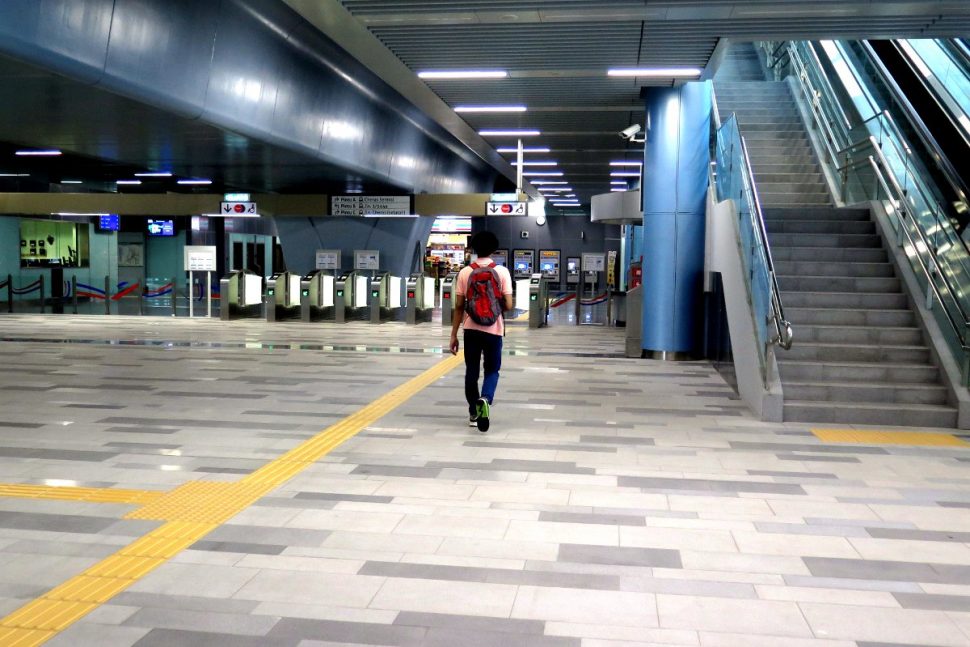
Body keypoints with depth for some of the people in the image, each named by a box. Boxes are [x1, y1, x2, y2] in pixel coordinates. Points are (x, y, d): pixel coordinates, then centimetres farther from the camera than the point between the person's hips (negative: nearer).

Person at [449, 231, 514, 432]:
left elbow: (459, 306, -2)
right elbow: (508, 305, -7)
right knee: (492, 370, 11)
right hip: (494, 330, -1)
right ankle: (485, 399, -18)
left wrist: (453, 335, 4)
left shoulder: (465, 273, -2)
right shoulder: (502, 272, -6)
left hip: (471, 329, 1)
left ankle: (473, 413, 19)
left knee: (471, 371, 13)